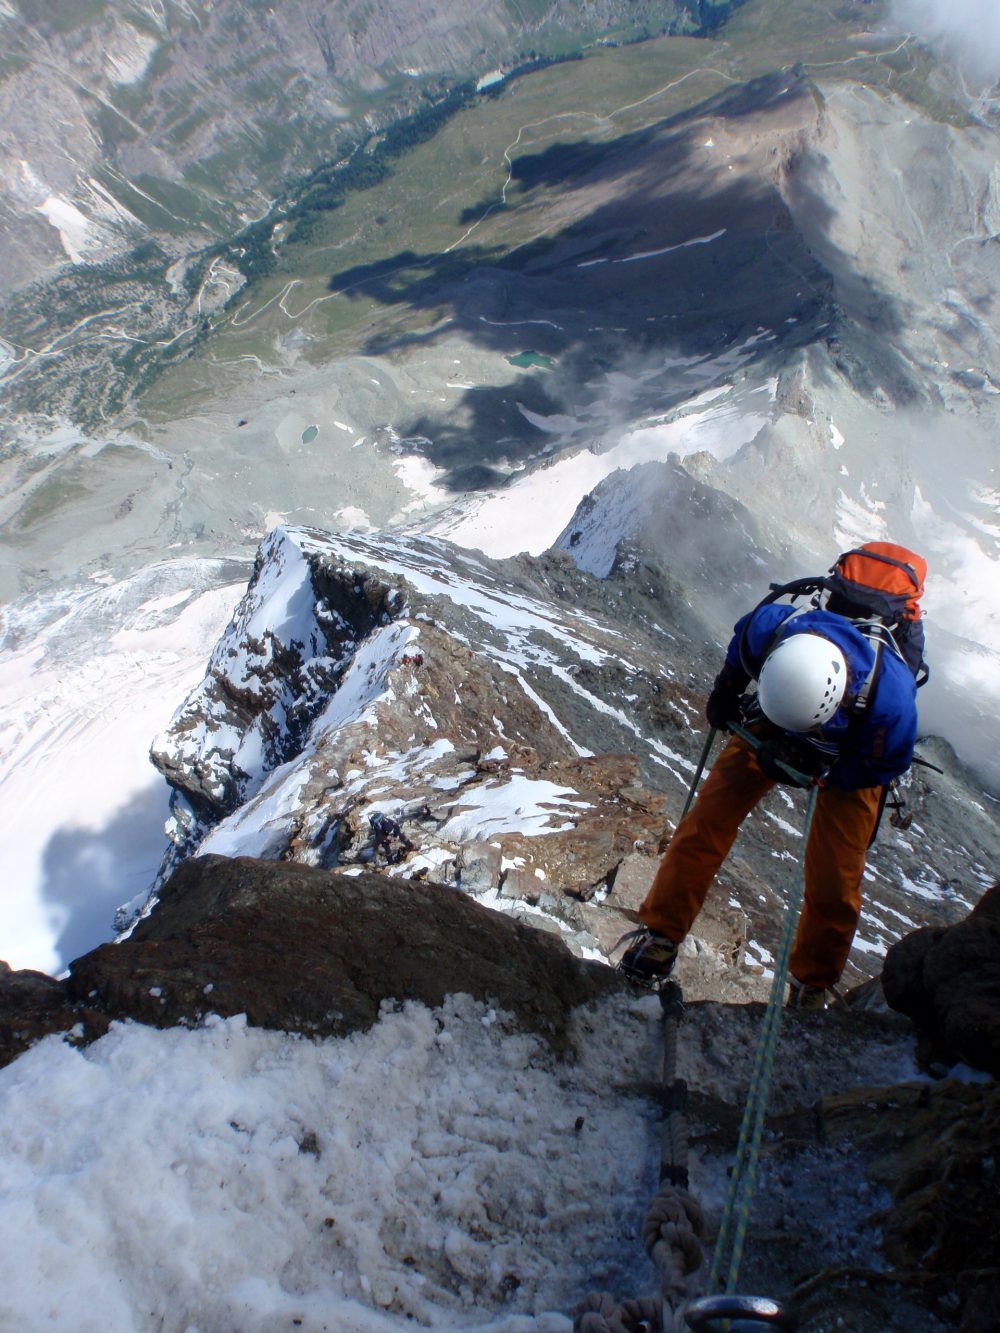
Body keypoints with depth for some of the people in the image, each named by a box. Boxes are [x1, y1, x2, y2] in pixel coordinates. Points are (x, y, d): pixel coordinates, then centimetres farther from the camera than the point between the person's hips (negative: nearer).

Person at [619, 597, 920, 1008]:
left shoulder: (890, 702, -42)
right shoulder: (771, 628, -38)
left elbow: (882, 768, -21)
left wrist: (808, 770, -29)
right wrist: (725, 688, -2)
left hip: (853, 761, -2)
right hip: (772, 726, 2)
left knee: (834, 880, -4)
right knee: (708, 819, -8)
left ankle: (812, 983, 22)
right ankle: (660, 935, 7)